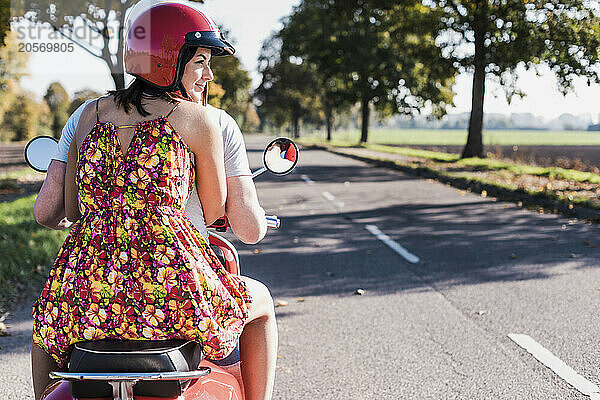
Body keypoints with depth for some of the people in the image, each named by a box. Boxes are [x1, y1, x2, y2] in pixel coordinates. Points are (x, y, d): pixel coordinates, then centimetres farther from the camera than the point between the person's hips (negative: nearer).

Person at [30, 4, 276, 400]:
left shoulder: (90, 113, 13)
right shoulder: (197, 118, 1)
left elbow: (70, 211, 18)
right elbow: (215, 212, 9)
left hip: (87, 290, 4)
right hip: (168, 292, -4)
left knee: (47, 322, 41)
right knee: (260, 303, 27)